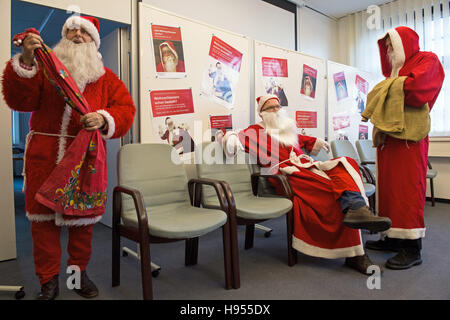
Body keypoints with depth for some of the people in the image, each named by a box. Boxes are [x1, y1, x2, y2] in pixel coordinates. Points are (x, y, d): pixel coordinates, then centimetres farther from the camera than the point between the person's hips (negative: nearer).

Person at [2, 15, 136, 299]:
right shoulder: (45, 67, 10)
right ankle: (49, 281, 23)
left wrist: (104, 119, -17)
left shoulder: (105, 77, 12)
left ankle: (79, 272, 29)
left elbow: (126, 109, 2)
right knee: (43, 216, 6)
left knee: (83, 216, 9)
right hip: (44, 157, 0)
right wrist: (25, 61, -13)